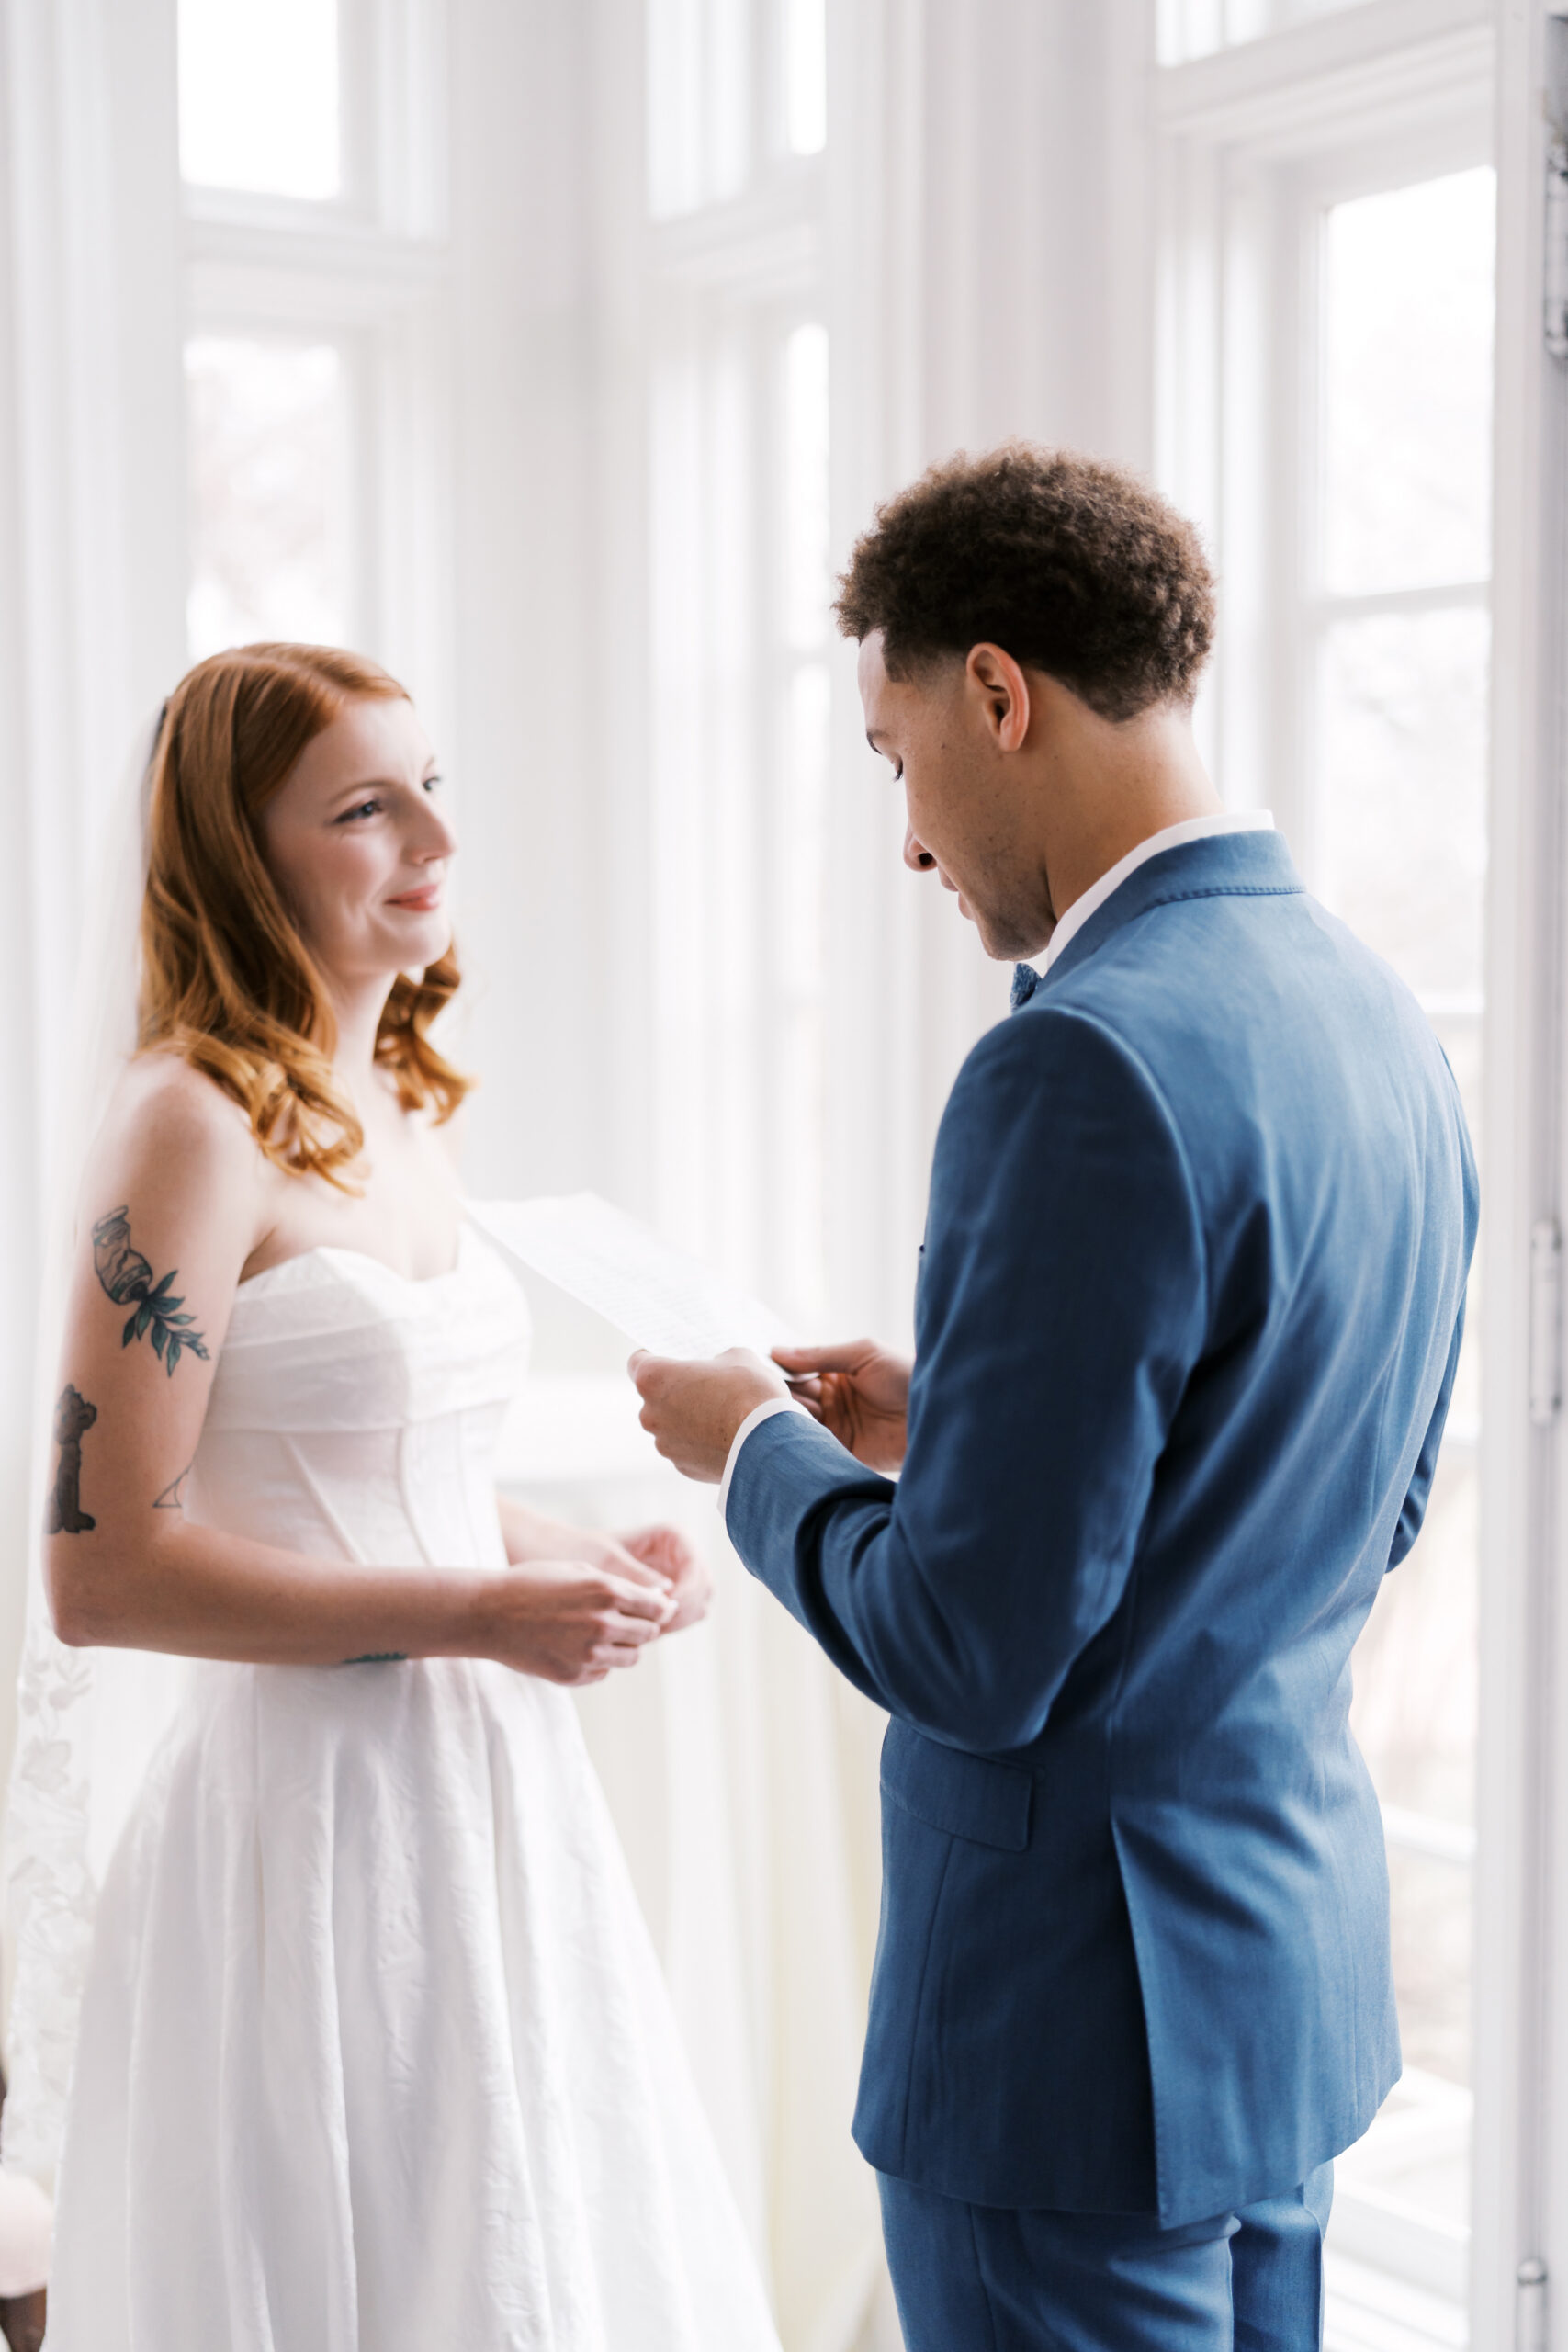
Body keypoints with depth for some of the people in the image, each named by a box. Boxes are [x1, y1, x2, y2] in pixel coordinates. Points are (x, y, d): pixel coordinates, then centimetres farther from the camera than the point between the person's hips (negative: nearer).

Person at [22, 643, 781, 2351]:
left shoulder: (397, 1109, 10)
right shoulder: (189, 1123, -15)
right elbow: (104, 1570, -19)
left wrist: (573, 1560, 3)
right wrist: (478, 1610, -19)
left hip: (483, 1793, 8)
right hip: (312, 1818, -8)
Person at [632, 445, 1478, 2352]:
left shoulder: (1093, 1065, -25)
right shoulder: (1377, 1016, 4)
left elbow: (970, 1651, -24)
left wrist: (762, 1451, -6)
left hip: (1089, 2012, -9)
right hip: (1299, 1971, 9)